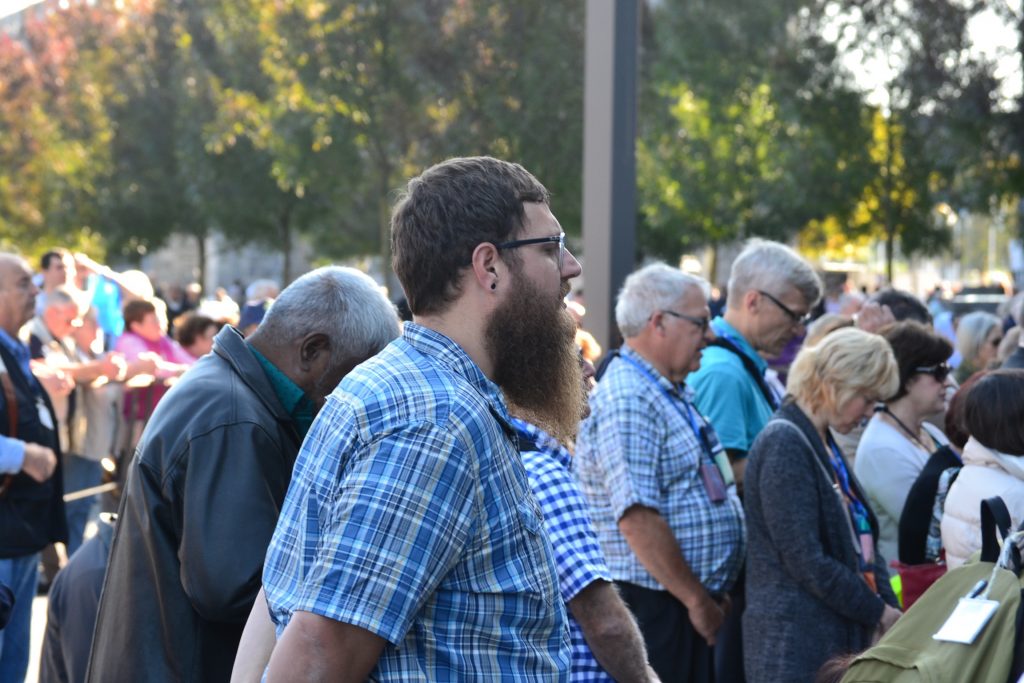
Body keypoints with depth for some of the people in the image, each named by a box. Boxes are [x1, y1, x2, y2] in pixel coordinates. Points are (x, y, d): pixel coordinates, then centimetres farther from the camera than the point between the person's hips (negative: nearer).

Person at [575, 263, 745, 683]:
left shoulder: (673, 393, 16)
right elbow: (637, 519, -24)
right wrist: (698, 600, -17)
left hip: (695, 609, 10)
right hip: (655, 608, -10)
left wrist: (713, 596, 17)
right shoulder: (627, 400, -16)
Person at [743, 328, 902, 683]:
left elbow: (860, 536, 17)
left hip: (840, 635, 9)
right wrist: (878, 612, -11)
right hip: (797, 644, -9)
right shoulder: (785, 443, -14)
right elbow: (806, 560, -19)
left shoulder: (823, 443, 16)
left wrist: (887, 605, 3)